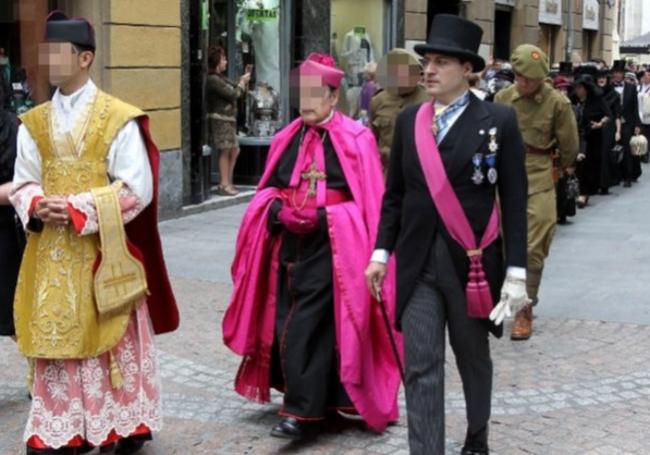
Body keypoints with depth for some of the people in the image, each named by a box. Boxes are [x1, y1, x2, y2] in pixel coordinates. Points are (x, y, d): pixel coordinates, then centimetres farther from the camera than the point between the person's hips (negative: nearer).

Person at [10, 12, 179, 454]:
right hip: (51, 253, 4)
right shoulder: (34, 123, 8)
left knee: (113, 341, 6)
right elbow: (23, 184, 9)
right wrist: (38, 207, -14)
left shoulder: (119, 119, -7)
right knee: (55, 342, 6)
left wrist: (78, 209, -20)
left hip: (104, 252, -4)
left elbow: (136, 189, -12)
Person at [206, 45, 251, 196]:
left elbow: (235, 91, 19)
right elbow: (233, 95, -14)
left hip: (228, 118, 10)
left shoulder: (221, 78, 16)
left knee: (234, 150, 11)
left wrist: (243, 82, 5)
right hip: (220, 119, -10)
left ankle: (227, 183, 17)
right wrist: (243, 82, -1)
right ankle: (224, 185, -1)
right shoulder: (213, 79, -14)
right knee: (225, 151, -6)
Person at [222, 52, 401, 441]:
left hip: (331, 248, -6)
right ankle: (313, 400, 24)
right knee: (286, 323, 9)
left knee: (307, 326, -9)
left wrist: (321, 216, -17)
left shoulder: (356, 140, -7)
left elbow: (367, 203, -7)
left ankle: (303, 410, 0)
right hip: (289, 245, 6)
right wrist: (281, 212, -7)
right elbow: (268, 191, 15)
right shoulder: (286, 139, 10)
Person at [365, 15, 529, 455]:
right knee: (421, 367, -2)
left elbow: (515, 201, -5)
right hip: (418, 261, 2)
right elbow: (395, 193, 12)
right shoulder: (409, 120, 6)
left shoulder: (499, 120, -5)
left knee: (473, 357, 16)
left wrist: (516, 270, -8)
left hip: (472, 261, -2)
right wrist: (381, 251, 6)